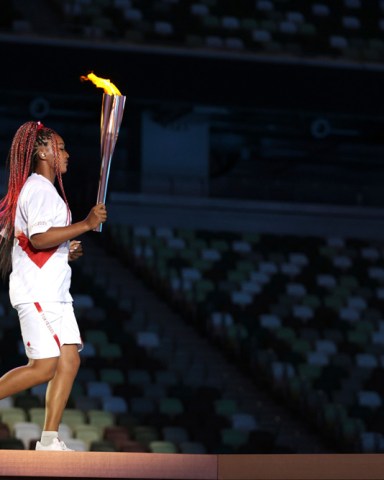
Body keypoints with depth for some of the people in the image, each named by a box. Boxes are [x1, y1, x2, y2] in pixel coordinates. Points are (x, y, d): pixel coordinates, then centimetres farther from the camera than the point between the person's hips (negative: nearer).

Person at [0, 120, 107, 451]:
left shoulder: (46, 191, 21)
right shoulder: (37, 189, -11)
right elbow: (38, 238, -24)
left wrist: (67, 251, 14)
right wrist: (86, 224, -22)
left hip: (54, 292, 10)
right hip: (36, 291, -10)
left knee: (69, 360, 2)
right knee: (44, 367, -14)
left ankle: (49, 440, 1)